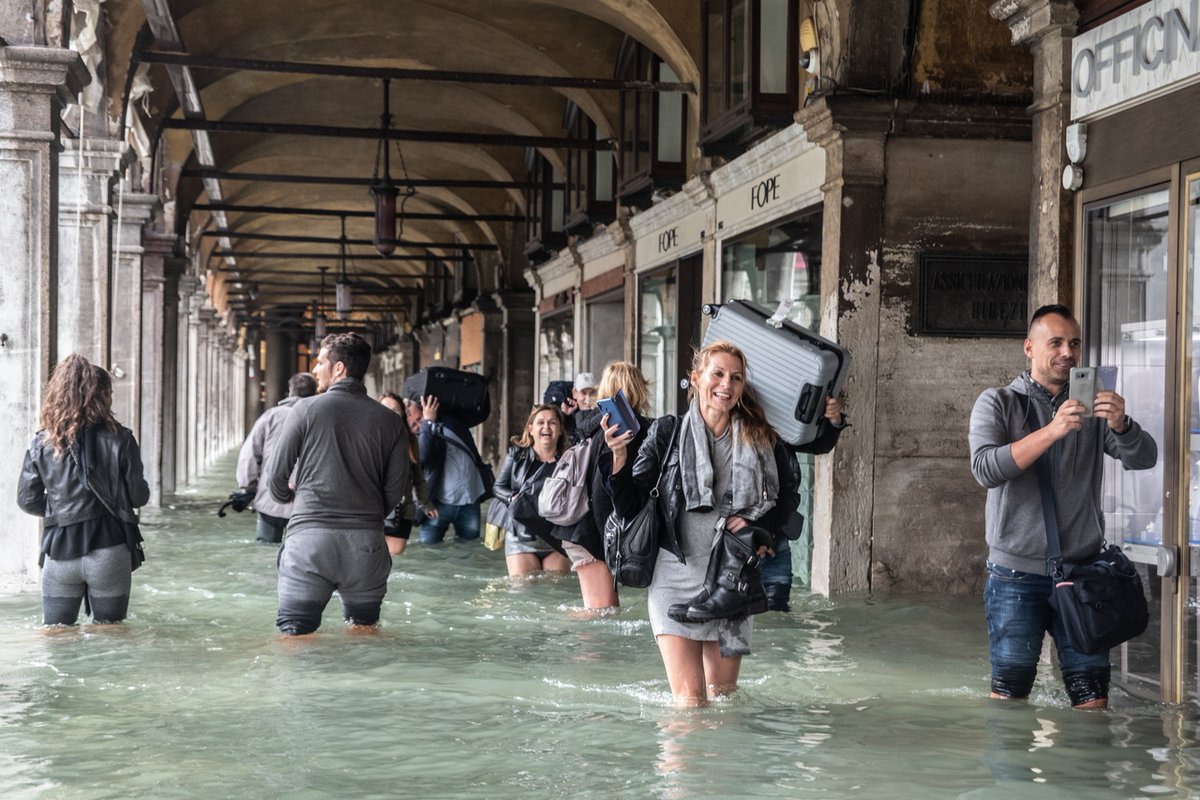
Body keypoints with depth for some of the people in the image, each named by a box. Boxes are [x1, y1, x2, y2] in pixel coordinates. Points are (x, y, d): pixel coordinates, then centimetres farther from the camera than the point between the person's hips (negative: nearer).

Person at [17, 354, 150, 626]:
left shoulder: (42, 443, -1)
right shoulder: (120, 439, -8)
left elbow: (27, 500, 3)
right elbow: (138, 496, -4)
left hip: (60, 552, 2)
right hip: (109, 550, -2)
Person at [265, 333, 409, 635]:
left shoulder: (306, 409, -1)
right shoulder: (389, 421, 5)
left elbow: (276, 474, 2)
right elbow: (396, 489, 5)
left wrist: (287, 498, 25)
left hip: (309, 534, -2)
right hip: (366, 542, 3)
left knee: (295, 634, 2)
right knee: (365, 631, 14)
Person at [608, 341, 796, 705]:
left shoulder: (760, 440, 4)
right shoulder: (667, 433, -1)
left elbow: (787, 497, 16)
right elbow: (629, 507, -3)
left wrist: (758, 528, -2)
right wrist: (619, 457, -20)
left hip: (732, 579, 2)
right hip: (677, 576, -2)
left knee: (723, 695, 11)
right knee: (689, 699, -7)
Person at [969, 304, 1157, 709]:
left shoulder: (1093, 407, 11)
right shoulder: (998, 404, 2)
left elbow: (1144, 458, -2)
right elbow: (985, 469, -15)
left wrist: (1120, 425, -24)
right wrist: (1052, 431, -26)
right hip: (1018, 573, -3)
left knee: (1093, 695, 1)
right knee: (1010, 691, -2)